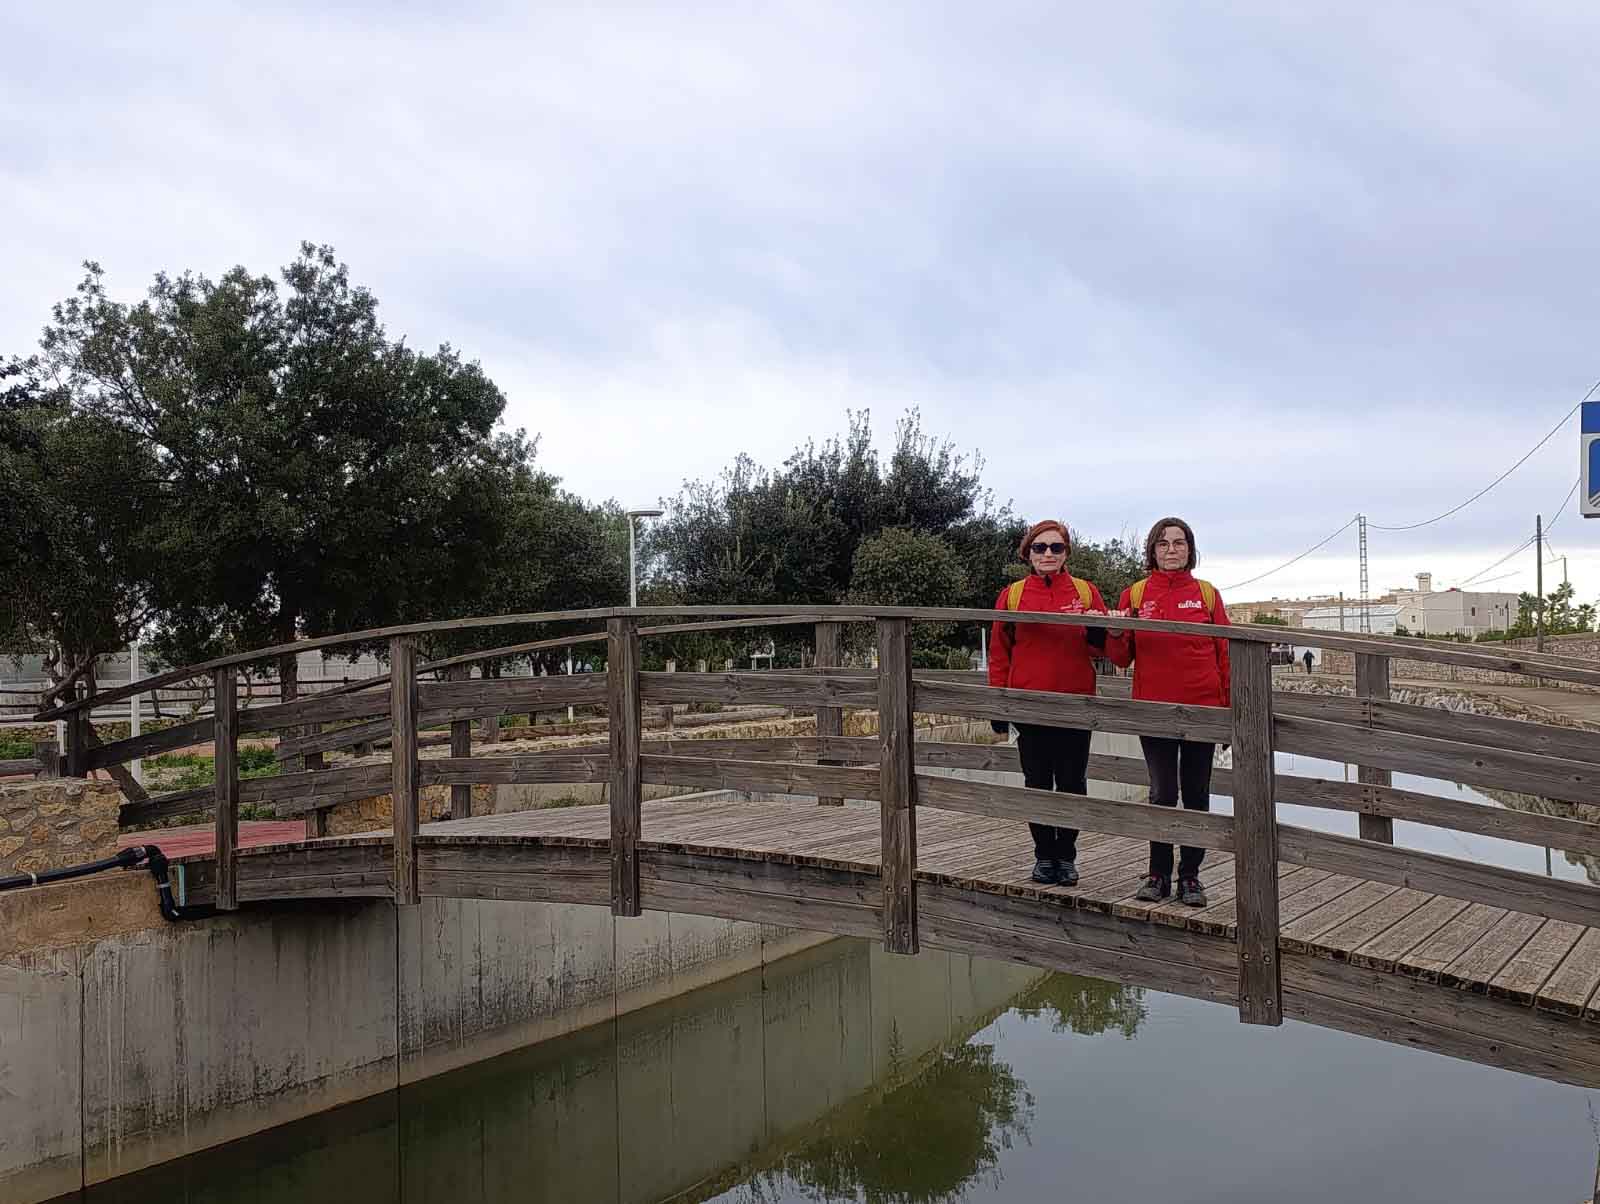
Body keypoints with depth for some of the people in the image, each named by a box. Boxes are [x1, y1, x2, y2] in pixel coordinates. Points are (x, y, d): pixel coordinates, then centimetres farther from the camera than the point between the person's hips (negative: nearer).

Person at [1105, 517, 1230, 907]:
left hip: (1203, 707, 1)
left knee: (1196, 795, 6)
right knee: (1162, 794, 4)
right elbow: (1121, 659, 6)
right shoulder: (1135, 595, 5)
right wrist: (1116, 635, -16)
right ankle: (1158, 873, 16)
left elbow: (1224, 653, 7)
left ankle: (1190, 875, 16)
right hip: (1154, 708, 0)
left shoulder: (1208, 593, 5)